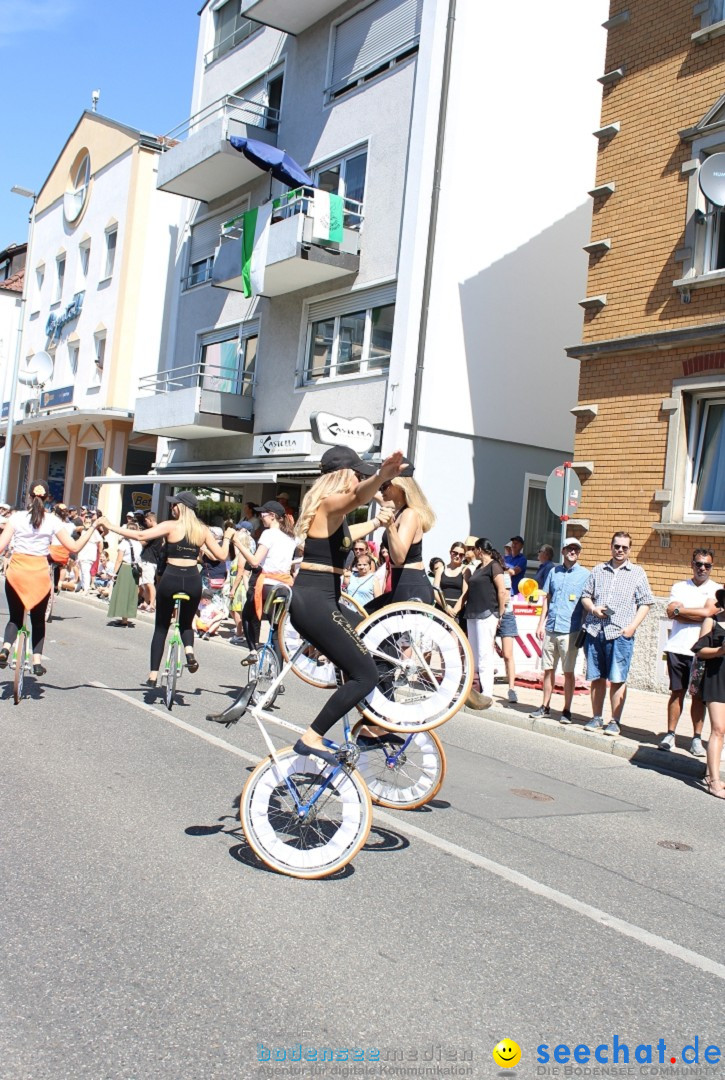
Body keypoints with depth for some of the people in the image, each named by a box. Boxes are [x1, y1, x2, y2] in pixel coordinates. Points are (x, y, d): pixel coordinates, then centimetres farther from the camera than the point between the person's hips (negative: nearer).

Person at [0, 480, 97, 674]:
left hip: (16, 572, 0)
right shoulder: (53, 521, -2)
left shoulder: (17, 517, -2)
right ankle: (37, 660, 12)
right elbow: (74, 547, -3)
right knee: (38, 619, 17)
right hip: (39, 574, 0)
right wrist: (90, 529, 7)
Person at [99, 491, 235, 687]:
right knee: (186, 623, 24)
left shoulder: (170, 526, -6)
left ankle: (153, 675, 10)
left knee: (161, 627, 13)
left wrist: (111, 526, -7)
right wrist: (227, 537, 24)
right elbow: (221, 555, 5)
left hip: (171, 578, -2)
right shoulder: (202, 530, 4)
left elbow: (140, 535, -14)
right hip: (193, 581, 3)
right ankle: (189, 651, -9)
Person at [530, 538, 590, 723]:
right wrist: (541, 623, 8)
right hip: (550, 629, 4)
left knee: (568, 672, 1)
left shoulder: (585, 575, 1)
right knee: (548, 669, 10)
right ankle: (545, 706, 19)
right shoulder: (554, 572, 12)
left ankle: (566, 710, 8)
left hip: (570, 631, -4)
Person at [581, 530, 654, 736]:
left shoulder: (637, 573, 7)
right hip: (595, 631, 3)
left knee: (617, 679, -3)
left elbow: (645, 603, 3)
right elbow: (585, 595, 17)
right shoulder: (598, 570, 15)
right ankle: (597, 718, 17)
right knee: (596, 677, 7)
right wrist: (592, 608, -5)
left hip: (620, 634, -3)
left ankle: (615, 721, 5)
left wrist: (632, 626, -9)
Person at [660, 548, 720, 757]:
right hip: (677, 647, 2)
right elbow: (671, 612, -4)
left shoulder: (716, 589, 4)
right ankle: (670, 734, 10)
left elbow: (707, 612, -12)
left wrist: (680, 610, -5)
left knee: (698, 695, 2)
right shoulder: (679, 587, 11)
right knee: (677, 692, 5)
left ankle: (697, 738, 8)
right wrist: (696, 615, -11)